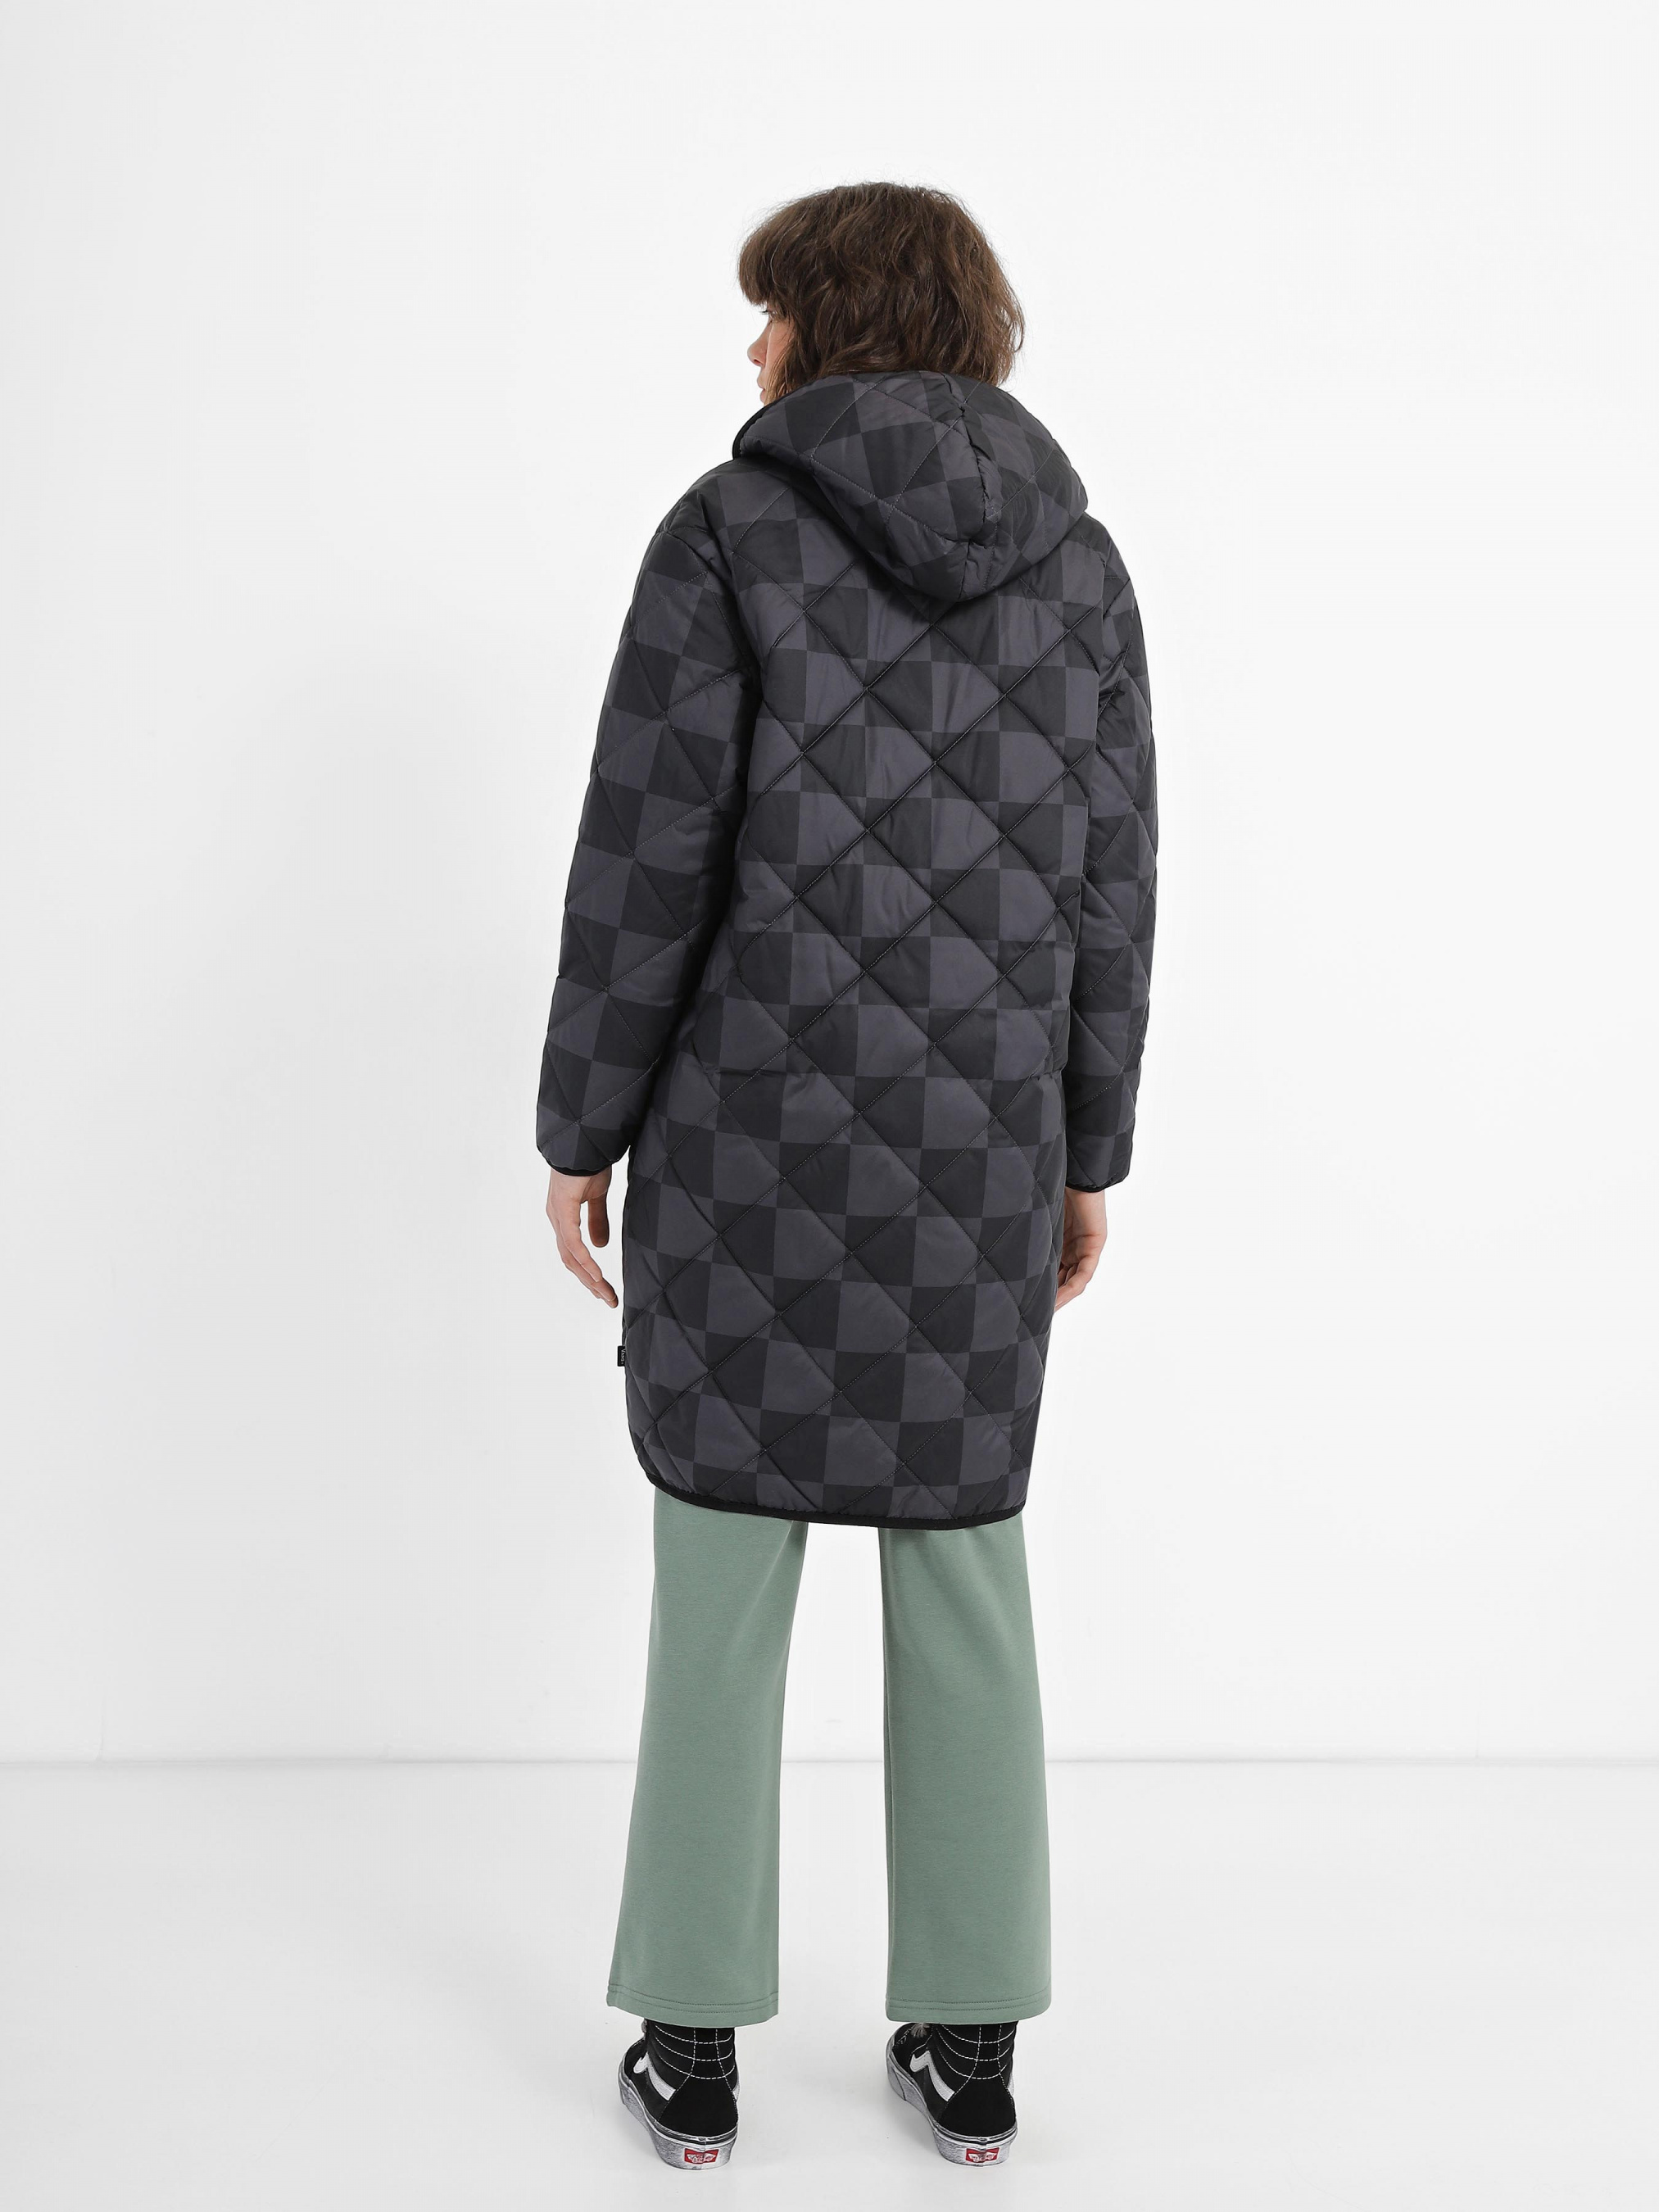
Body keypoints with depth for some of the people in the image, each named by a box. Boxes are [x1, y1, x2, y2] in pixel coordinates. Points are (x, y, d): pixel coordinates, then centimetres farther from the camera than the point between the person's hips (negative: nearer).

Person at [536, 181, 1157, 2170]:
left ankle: (694, 2040, 17)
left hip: (754, 1128, -3)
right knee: (961, 1564, 12)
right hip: (975, 1146, 3)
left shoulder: (730, 531, -7)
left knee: (723, 1567, 8)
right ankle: (968, 2042, 19)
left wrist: (578, 1131, -2)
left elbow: (646, 862, -11)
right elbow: (1105, 883, 4)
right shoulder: (1076, 554, 5)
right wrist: (1086, 1152, 12)